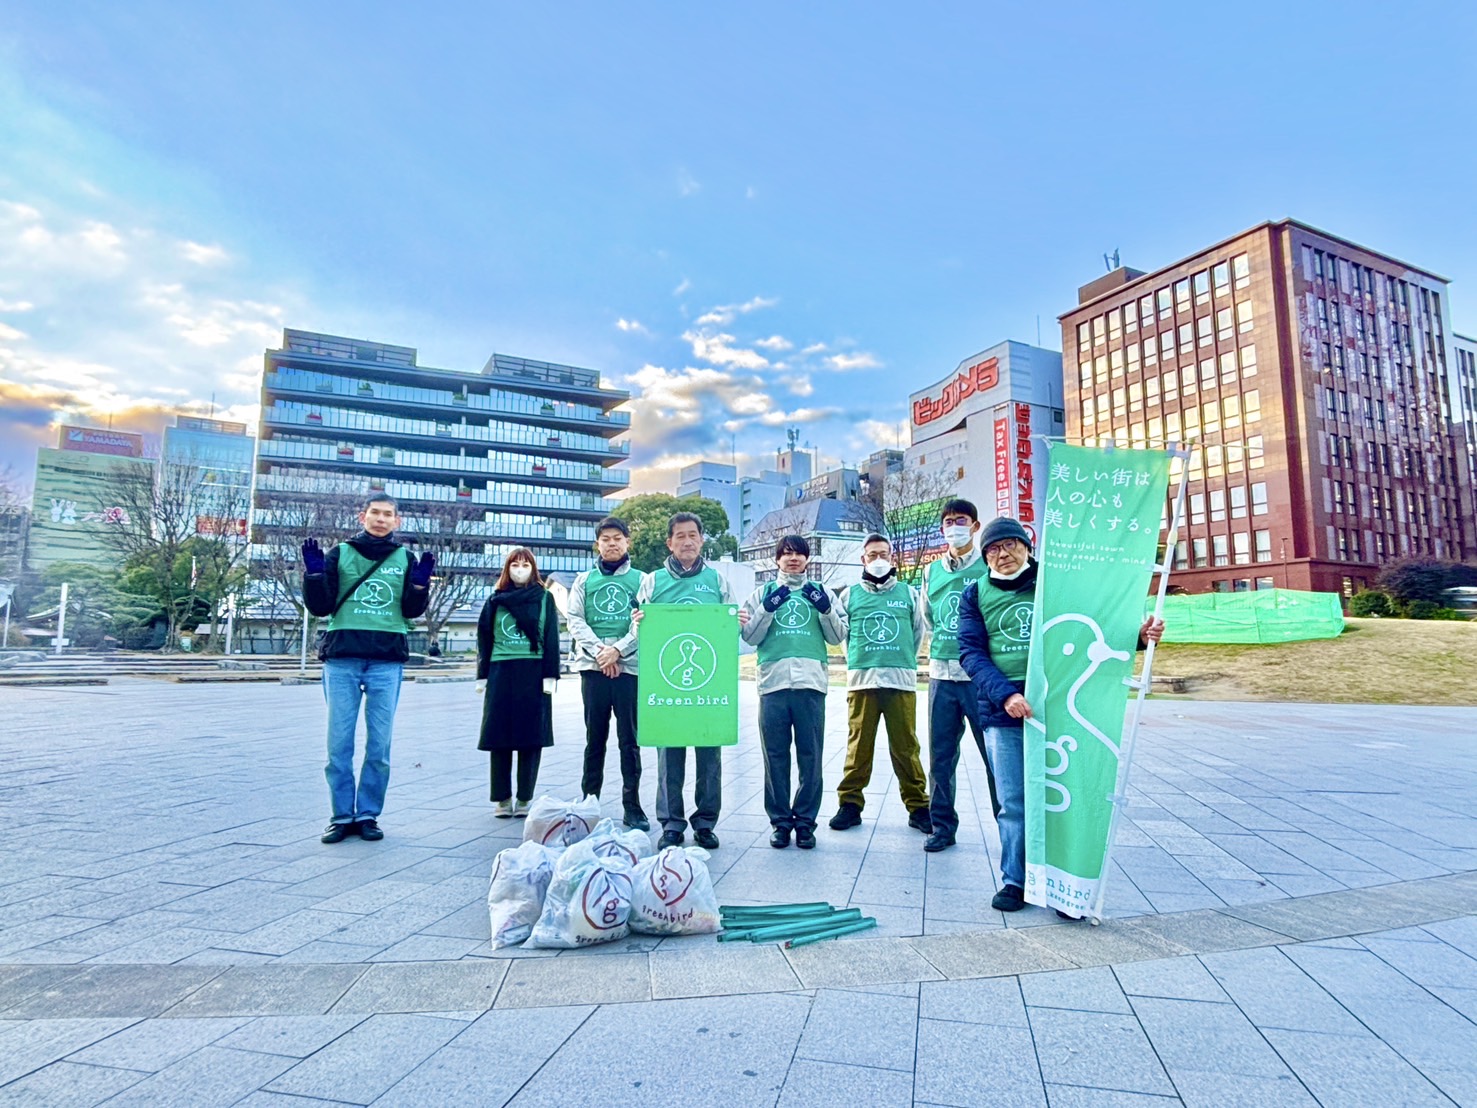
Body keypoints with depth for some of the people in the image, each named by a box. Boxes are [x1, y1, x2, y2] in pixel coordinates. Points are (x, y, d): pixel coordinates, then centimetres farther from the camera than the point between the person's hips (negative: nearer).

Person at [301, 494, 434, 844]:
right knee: (339, 743, 3)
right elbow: (320, 606, 5)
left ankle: (369, 814, 15)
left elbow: (412, 611, 5)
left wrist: (420, 584, -12)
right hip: (342, 658, 0)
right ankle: (341, 815, 14)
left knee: (379, 745, 3)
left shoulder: (405, 558, 10)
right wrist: (314, 573, -10)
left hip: (387, 660, 0)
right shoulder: (340, 553, 9)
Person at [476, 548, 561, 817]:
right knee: (499, 736, 2)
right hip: (500, 672, 2)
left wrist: (550, 675, -6)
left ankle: (524, 799, 10)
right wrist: (482, 676, 6)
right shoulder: (496, 599, 13)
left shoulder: (544, 598, 6)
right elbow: (485, 638, 12)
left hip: (533, 672, -2)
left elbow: (551, 638, 1)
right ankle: (502, 798, 13)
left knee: (531, 737, 1)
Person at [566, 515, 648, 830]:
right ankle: (588, 801, 19)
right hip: (593, 667, 1)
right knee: (595, 737, 9)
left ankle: (632, 805, 10)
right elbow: (575, 620, 3)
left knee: (629, 739, 2)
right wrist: (599, 651, -10)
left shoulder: (641, 580, 8)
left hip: (630, 666, -1)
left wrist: (618, 650, -12)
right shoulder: (584, 580, 12)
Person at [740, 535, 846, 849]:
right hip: (773, 682, 0)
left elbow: (838, 637, 9)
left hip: (811, 683, 0)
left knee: (810, 756, 3)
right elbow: (750, 636, 6)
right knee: (775, 756, 3)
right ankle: (779, 821, 14)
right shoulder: (763, 592, 13)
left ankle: (805, 821, 14)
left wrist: (826, 609, -8)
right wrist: (767, 608, -9)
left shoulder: (819, 592, 14)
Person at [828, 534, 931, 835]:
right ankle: (850, 803, 11)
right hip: (861, 679, 0)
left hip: (902, 680, 0)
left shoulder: (909, 593, 13)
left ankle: (917, 805, 13)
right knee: (859, 745, 1)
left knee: (906, 747, 1)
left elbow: (918, 632, 18)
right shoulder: (850, 595, 12)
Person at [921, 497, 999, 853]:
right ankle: (942, 825, 22)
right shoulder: (932, 571, 11)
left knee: (996, 753, 1)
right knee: (941, 755, 10)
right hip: (941, 674, 4)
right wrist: (940, 647, 11)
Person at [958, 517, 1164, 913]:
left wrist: (1139, 635, -9)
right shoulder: (976, 595, 6)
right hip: (1003, 715, 0)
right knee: (1013, 803, 6)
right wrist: (1005, 694, -18)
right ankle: (1014, 880, 21)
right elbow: (971, 653, -3)